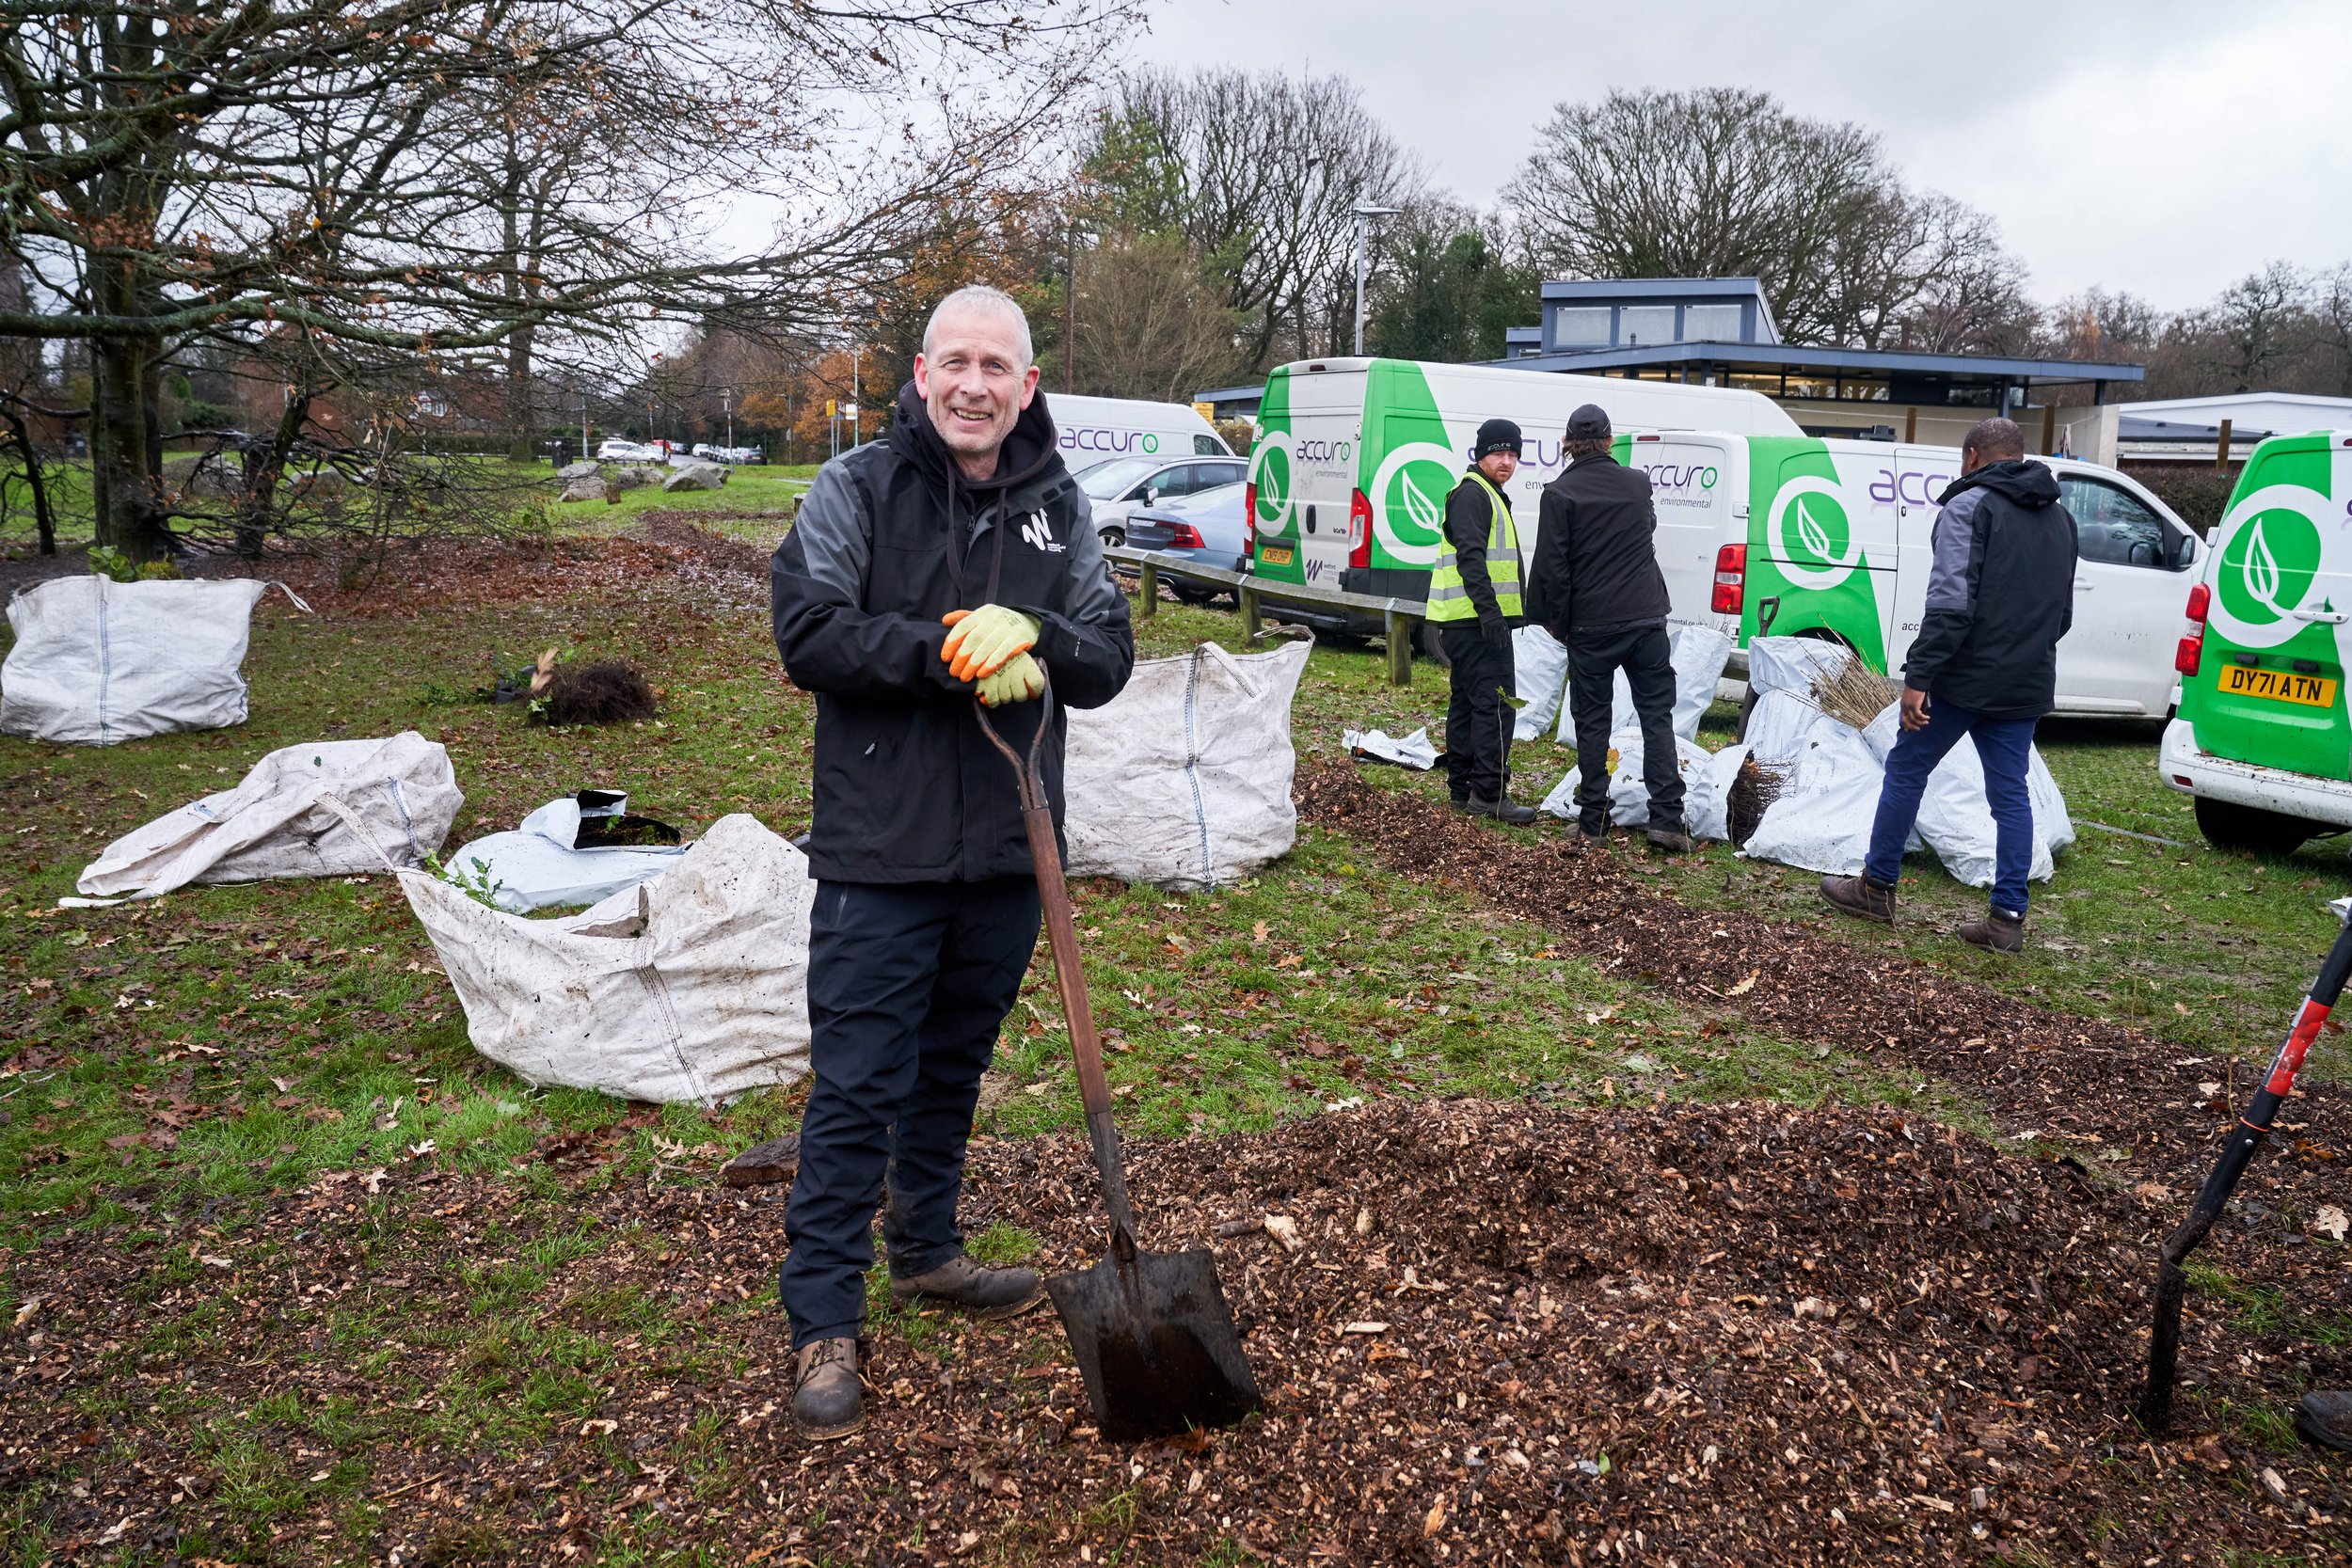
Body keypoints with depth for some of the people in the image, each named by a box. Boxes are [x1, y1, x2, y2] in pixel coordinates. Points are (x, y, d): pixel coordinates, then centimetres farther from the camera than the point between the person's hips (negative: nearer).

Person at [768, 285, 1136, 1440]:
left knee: (955, 1064, 19)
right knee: (856, 1084, 0)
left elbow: (1108, 659, 3)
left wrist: (1029, 637, -18)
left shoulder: (1059, 507, 8)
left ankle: (926, 1251, 39)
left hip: (1009, 847, 5)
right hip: (881, 849, -4)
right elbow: (808, 635, -12)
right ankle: (823, 1322, 12)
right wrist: (949, 652, -21)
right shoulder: (857, 488, -3)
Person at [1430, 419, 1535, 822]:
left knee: (1467, 702, 13)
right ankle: (1490, 793, -13)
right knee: (1494, 703, -12)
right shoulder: (1472, 494, -10)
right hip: (1477, 621, -11)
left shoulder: (1491, 497, 23)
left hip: (1475, 620, 11)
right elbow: (1470, 557, -21)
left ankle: (1462, 788, 19)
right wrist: (1489, 609, -28)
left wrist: (1500, 612, 30)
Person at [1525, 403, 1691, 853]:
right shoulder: (1639, 483, 8)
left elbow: (1551, 566, -8)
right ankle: (1667, 819, 1)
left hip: (1591, 626, -2)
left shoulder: (1559, 494, -5)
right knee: (1657, 716, 6)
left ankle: (1592, 824, 8)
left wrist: (1556, 621, 2)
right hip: (1647, 620, 3)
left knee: (1592, 722, 5)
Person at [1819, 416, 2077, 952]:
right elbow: (2063, 613, 25)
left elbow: (1951, 602, -20)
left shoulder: (1969, 506, -9)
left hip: (1965, 680, -7)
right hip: (2027, 687, 7)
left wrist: (1917, 676, -22)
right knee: (2010, 793, 8)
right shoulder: (2060, 519, 17)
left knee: (1906, 770, 8)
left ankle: (1876, 888, 17)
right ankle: (2008, 917, 7)